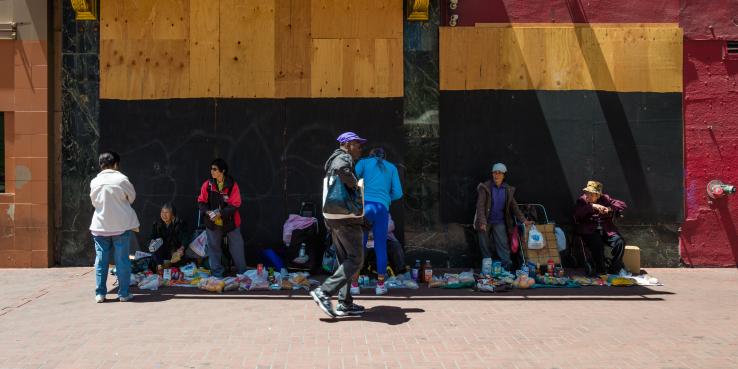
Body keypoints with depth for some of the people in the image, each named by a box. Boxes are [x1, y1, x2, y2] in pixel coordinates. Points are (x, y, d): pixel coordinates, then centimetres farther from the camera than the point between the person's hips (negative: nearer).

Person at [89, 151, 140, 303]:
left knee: (101, 260, 9)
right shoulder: (121, 179, -11)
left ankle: (100, 293, 13)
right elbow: (132, 197, 3)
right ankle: (124, 293, 7)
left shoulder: (94, 181, 1)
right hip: (121, 225, -3)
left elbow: (94, 202, 11)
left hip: (100, 226, 3)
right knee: (122, 260, 4)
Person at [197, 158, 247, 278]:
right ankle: (217, 274, 26)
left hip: (230, 222, -2)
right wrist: (207, 212, -17)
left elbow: (235, 204, -14)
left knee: (237, 248, 7)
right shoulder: (207, 184, -5)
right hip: (212, 222, 3)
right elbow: (201, 201, 1)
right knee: (214, 247, 12)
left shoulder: (232, 185, -12)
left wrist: (220, 213, -23)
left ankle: (243, 273, 23)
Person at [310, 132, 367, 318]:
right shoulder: (343, 159, -9)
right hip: (346, 218, -10)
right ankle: (324, 292, -11)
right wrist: (355, 185, -19)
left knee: (345, 260, 13)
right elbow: (340, 170, -33)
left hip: (334, 218, 10)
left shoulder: (336, 160, 23)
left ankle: (345, 304, 15)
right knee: (355, 260, -7)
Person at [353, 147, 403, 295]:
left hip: (364, 205, -1)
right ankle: (380, 285, 12)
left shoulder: (363, 162, 16)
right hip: (382, 208, 1)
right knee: (381, 247, 9)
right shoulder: (392, 167, 20)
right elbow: (397, 193, 12)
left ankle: (354, 285, 7)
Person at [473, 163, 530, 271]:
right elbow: (480, 205, -16)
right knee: (485, 244, 5)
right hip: (485, 221, -2)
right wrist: (483, 222, -26)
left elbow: (514, 207, 10)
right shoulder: (485, 187, -9)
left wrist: (523, 220, 4)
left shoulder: (508, 190, 4)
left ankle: (507, 264, -10)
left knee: (503, 243, -8)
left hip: (499, 222, 2)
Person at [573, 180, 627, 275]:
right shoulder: (581, 200, 9)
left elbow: (623, 205, 8)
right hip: (589, 230, -3)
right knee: (597, 244, -33)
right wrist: (591, 206, -17)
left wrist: (609, 209, -9)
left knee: (620, 242, -24)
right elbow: (577, 213, -9)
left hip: (606, 229, 3)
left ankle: (613, 271, -10)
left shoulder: (605, 199, 14)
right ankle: (601, 271, -16)